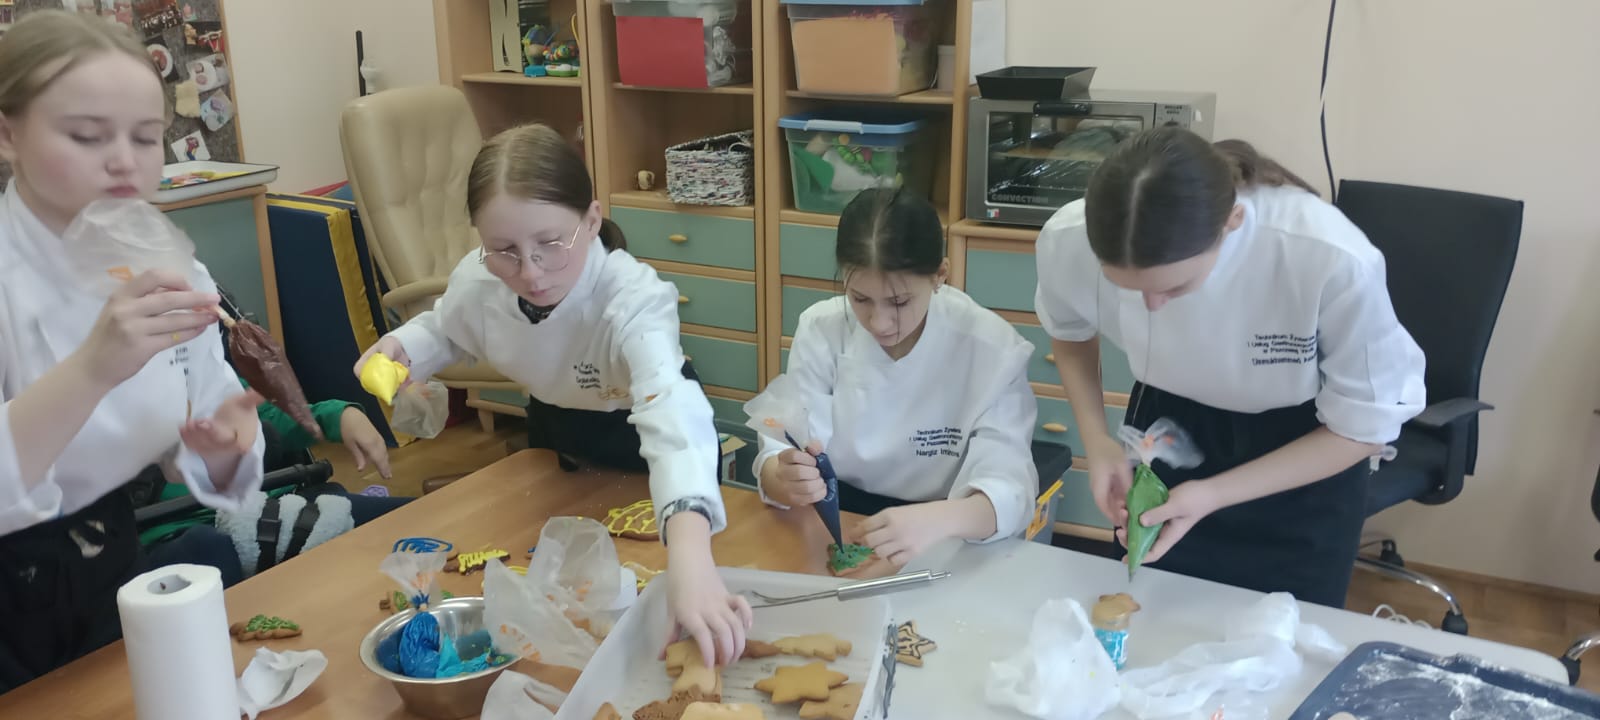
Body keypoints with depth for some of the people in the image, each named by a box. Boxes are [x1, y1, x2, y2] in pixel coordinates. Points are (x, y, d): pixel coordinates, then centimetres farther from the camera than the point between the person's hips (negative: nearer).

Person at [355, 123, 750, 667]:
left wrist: (689, 554, -79)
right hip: (552, 425, 5)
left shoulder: (633, 299, -42)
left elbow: (673, 413, -62)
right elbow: (444, 330, 3)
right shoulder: (477, 279, -24)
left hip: (635, 437, -4)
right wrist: (399, 348, -22)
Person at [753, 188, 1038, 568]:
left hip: (944, 544, -1)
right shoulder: (820, 330, -7)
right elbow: (780, 454, -10)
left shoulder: (992, 348, -13)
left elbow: (1008, 487, -20)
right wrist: (786, 480, -34)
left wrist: (939, 520, -41)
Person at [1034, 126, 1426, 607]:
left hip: (1301, 472, -2)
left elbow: (1364, 429, -18)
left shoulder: (1334, 261, -36)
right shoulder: (1068, 240, -27)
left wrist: (1214, 495, -26)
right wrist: (1097, 440, -15)